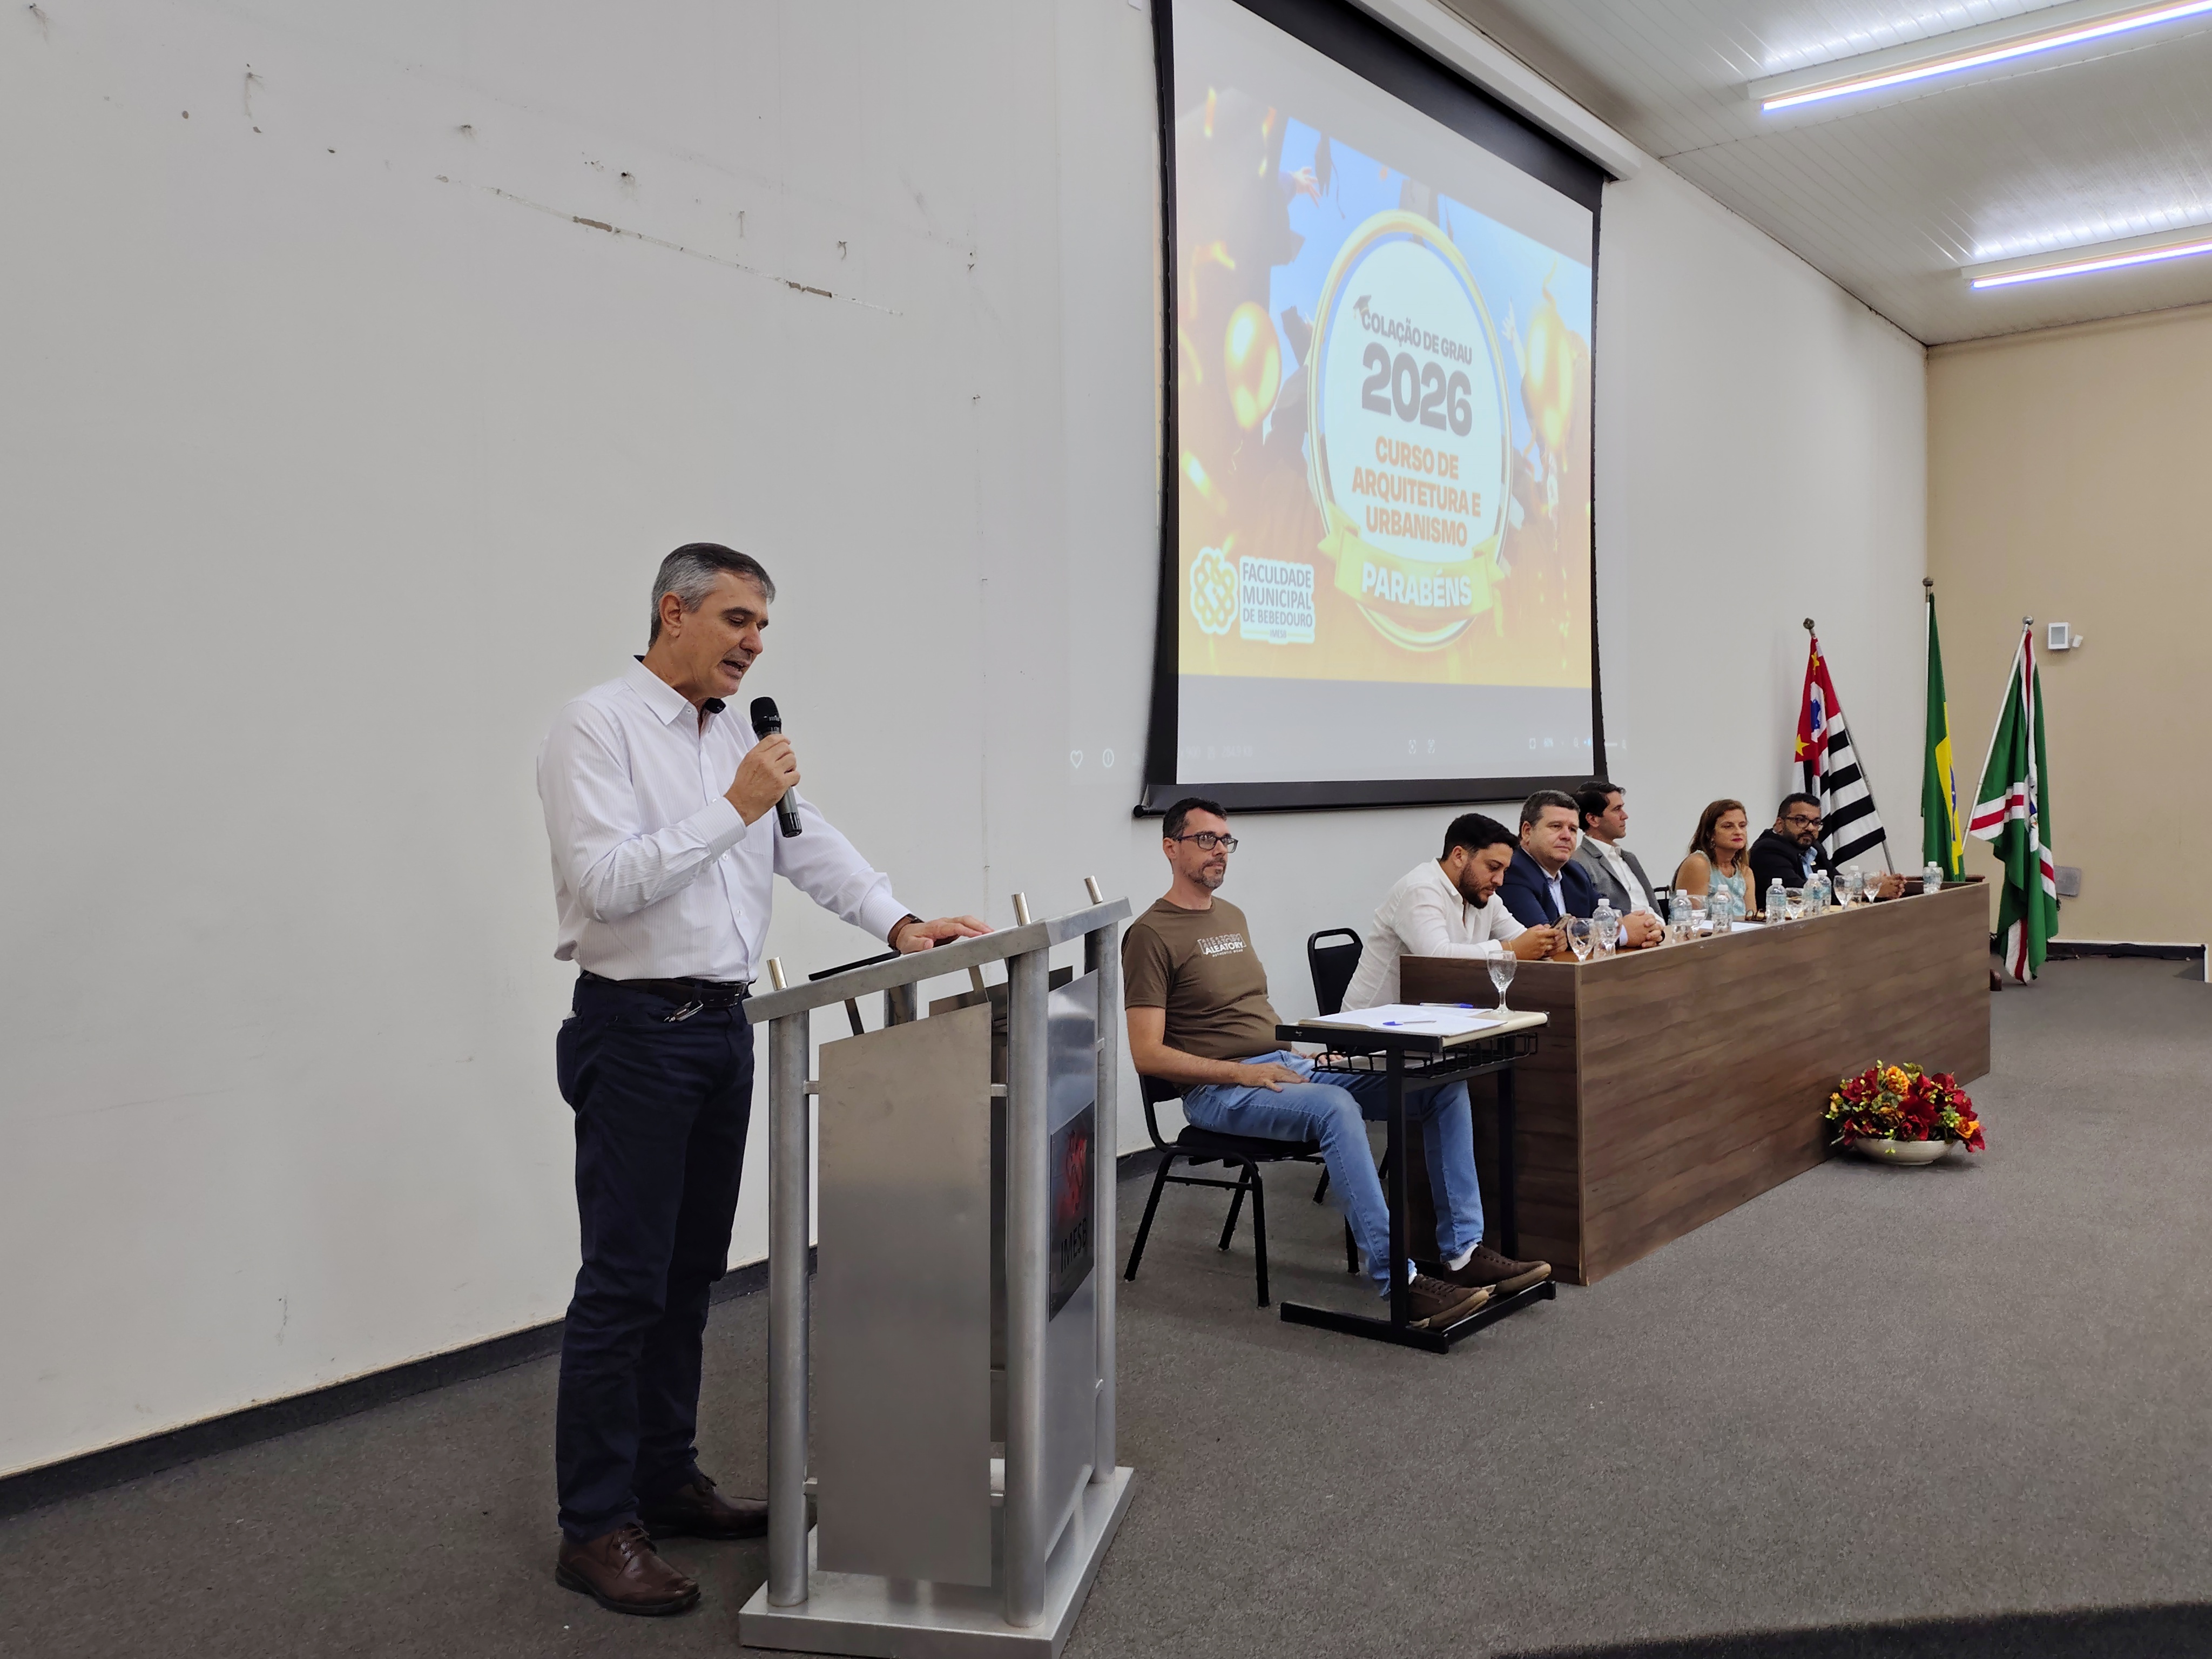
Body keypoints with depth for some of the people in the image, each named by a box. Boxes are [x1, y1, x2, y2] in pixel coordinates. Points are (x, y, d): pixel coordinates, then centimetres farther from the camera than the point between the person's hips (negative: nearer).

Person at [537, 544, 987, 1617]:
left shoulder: (736, 736, 14)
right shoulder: (597, 727, -10)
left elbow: (808, 844, 10)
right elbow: (604, 880, -20)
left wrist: (898, 923, -3)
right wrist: (733, 810, -20)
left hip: (723, 1028, 8)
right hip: (636, 1031, -8)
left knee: (690, 1274, 13)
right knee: (623, 1284, -3)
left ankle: (666, 1481, 25)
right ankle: (594, 1527, 6)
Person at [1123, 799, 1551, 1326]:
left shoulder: (1232, 916, 19)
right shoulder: (1151, 935, -7)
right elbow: (1148, 1054, -13)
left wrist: (1307, 1049, 6)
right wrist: (1241, 1072, -20)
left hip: (1290, 1065, 8)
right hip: (1219, 1090, -8)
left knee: (1443, 1081, -5)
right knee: (1336, 1107, -38)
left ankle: (1461, 1251, -5)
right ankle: (1397, 1280, -34)